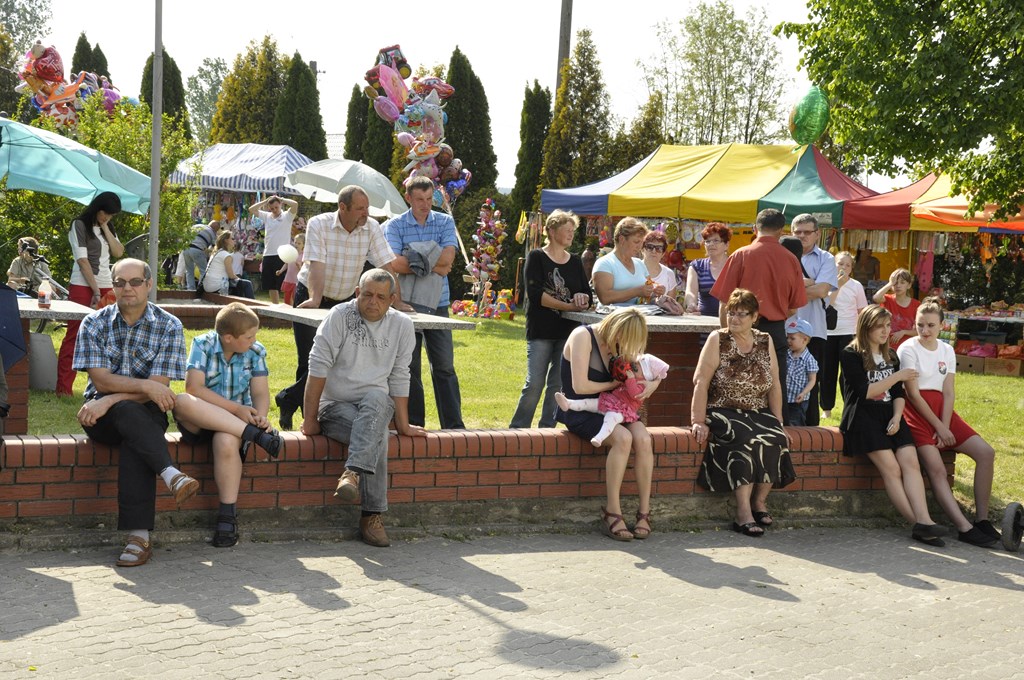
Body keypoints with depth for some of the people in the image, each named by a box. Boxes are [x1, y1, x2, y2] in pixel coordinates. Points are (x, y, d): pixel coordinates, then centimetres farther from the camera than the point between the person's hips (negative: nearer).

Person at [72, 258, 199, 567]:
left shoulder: (169, 326, -1)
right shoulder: (94, 323, 2)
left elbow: (159, 387, -9)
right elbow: (100, 379, -9)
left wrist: (110, 399, -20)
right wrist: (144, 386, -23)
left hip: (146, 414, -1)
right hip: (102, 417, 1)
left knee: (134, 440, -35)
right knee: (127, 410, -35)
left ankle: (139, 536, -40)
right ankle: (171, 475, -49)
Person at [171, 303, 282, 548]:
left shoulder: (255, 351, 4)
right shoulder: (202, 345, -6)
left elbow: (260, 392, -1)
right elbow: (194, 388, -16)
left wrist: (260, 417, -24)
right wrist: (237, 409, -20)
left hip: (236, 423, 1)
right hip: (199, 422, 0)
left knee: (226, 441, -37)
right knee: (181, 402, -36)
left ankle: (228, 515, -26)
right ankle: (256, 436, -35)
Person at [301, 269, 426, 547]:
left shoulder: (402, 325, 5)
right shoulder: (340, 316, -6)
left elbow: (399, 378, 6)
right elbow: (318, 367, -10)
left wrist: (403, 425, 4)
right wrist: (310, 418, -13)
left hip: (377, 405, 2)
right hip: (335, 405, -2)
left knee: (376, 398, -36)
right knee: (377, 435, -33)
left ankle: (353, 473, -46)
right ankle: (372, 515, -34)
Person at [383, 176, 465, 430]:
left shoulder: (445, 222, 7)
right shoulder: (395, 225, 0)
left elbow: (448, 257, -9)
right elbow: (395, 264, -15)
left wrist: (413, 259, -14)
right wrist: (434, 266, -14)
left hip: (438, 304, 2)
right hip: (407, 304, -2)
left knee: (444, 365, 5)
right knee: (410, 366, 4)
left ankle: (454, 424, 10)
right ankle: (414, 425, 12)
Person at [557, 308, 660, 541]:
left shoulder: (618, 344, 9)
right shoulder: (583, 336, -13)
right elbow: (580, 386, -20)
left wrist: (652, 384, -6)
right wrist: (614, 384, -7)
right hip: (579, 411, -7)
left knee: (643, 438, -23)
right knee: (623, 437, -32)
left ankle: (644, 511, -17)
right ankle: (612, 511, -25)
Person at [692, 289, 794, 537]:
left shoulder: (765, 341, 11)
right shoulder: (718, 340, 1)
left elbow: (774, 385, 11)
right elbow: (701, 382, -7)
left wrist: (778, 421, 3)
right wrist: (698, 422, -16)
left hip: (759, 414, 4)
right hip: (724, 412, -4)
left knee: (776, 439, -26)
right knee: (746, 440, -32)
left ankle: (759, 501, -9)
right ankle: (743, 514, -32)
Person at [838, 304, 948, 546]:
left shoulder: (891, 355, 21)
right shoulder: (851, 355, 1)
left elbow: (898, 393, 16)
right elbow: (864, 391, -9)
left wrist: (897, 417, -3)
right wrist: (897, 376, -7)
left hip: (889, 416, 5)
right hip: (863, 417, -5)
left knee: (910, 461, -21)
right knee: (891, 468, -22)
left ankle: (923, 522, -35)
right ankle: (919, 525, -24)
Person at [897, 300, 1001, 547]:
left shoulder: (947, 351, 11)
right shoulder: (908, 349, -5)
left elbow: (948, 393, 4)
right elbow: (913, 394, -10)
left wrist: (945, 427, -11)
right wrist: (939, 427, -12)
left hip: (941, 409, 6)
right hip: (916, 412, -6)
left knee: (985, 452, -10)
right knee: (936, 468, -24)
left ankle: (982, 520, -5)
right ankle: (965, 528, -31)